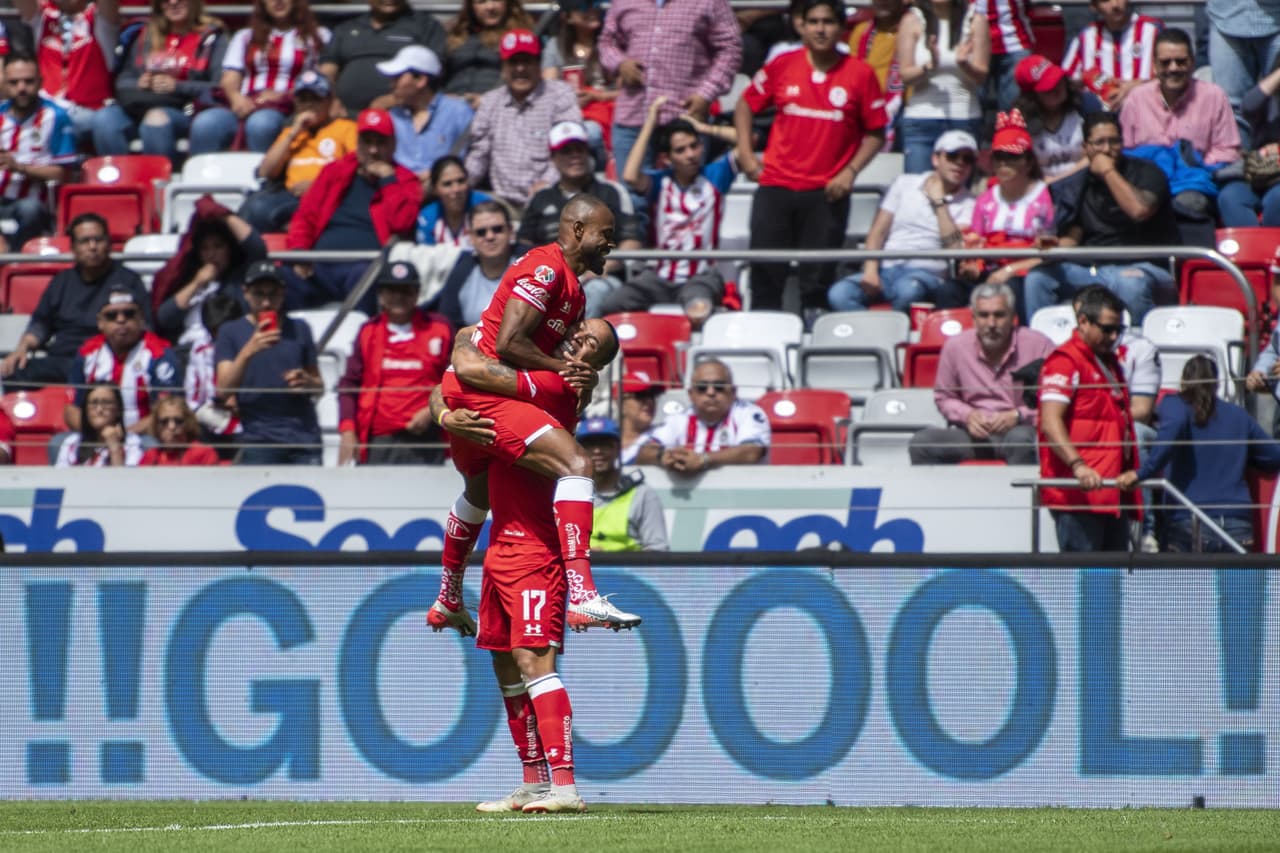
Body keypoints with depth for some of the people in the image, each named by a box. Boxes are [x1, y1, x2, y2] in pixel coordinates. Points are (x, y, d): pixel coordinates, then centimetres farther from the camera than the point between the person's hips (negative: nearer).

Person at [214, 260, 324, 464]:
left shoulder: (299, 330, 16)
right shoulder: (231, 332, 8)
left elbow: (319, 386, 21)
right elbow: (223, 388, -4)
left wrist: (307, 382, -3)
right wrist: (248, 351, -19)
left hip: (304, 438, 2)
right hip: (260, 438, -2)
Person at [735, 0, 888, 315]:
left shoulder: (860, 74, -1)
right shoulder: (783, 66, 4)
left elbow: (875, 133, 5)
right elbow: (746, 104, 16)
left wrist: (850, 171, -7)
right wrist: (746, 154, 7)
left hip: (826, 193, -2)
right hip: (775, 188, 2)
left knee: (816, 282, -1)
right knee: (765, 275, 1)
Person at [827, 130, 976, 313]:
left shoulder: (967, 204, 8)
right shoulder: (904, 184, 17)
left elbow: (955, 249, -8)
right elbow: (878, 232, 12)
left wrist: (939, 202, -4)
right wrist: (870, 271, -5)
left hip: (927, 273, -3)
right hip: (887, 269, 3)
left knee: (907, 288, -40)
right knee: (839, 294, -27)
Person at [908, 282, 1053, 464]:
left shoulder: (1038, 345, -4)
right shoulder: (955, 346, 4)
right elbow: (944, 397, 17)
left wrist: (1018, 416, -14)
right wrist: (967, 415, -4)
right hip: (975, 434, 3)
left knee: (1021, 439, -41)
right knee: (922, 442, -22)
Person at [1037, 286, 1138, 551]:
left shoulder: (1111, 362, 21)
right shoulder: (1065, 362, -8)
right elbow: (1051, 422, -20)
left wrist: (1132, 472, 25)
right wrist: (1077, 466, -32)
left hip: (1112, 494, 9)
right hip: (1079, 493, -9)